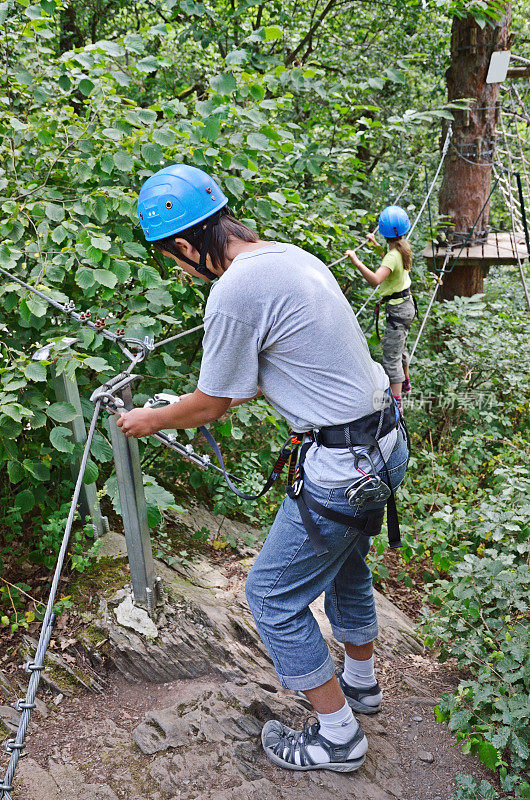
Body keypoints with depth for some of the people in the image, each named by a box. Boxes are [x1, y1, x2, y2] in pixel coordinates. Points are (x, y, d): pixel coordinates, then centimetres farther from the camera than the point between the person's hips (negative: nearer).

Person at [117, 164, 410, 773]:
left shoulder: (234, 293, -21)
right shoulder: (290, 255, 8)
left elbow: (210, 405, -8)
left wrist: (148, 420, 10)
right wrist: (236, 393, 28)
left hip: (341, 464, -10)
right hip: (384, 439, 10)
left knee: (273, 597, 6)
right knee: (343, 562, 29)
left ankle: (337, 735, 21)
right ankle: (361, 682, 50)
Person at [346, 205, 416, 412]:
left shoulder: (393, 256, -25)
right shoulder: (403, 248, 2)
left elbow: (375, 280, -42)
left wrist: (357, 262, -45)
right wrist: (375, 244, 31)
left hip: (398, 309, -9)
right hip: (407, 303, 9)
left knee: (391, 356, -7)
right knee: (399, 348, 28)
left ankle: (396, 402, -7)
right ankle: (405, 383, 48)